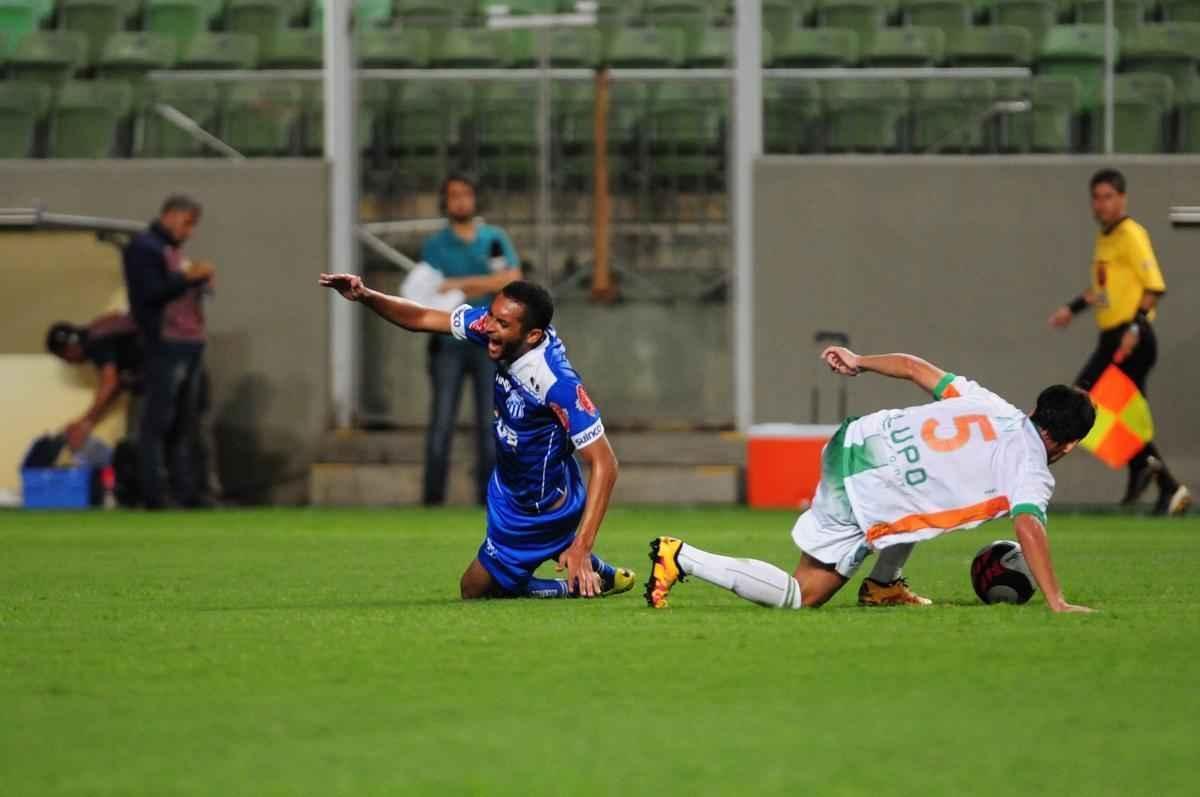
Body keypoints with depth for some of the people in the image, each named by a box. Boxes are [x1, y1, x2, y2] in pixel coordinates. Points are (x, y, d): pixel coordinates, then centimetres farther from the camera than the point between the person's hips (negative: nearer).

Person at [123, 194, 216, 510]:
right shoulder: (143, 248, -5)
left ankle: (186, 490, 9)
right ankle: (153, 493, -9)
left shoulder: (173, 249, 22)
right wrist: (187, 277, -16)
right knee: (157, 422, -8)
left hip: (190, 344, 9)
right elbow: (149, 294, -14)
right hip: (165, 344, -9)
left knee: (186, 424, 8)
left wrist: (201, 282, 10)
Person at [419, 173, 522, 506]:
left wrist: (463, 283, -12)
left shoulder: (495, 239, 10)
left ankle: (489, 494, 2)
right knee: (441, 419, -6)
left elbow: (513, 279, -5)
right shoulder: (434, 245, 8)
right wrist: (487, 286, -12)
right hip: (448, 342, -1)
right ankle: (433, 495, -5)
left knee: (489, 421, -1)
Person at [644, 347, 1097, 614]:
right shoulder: (1032, 471, -8)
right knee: (802, 596, 3)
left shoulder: (992, 406, 11)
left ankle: (883, 585, 32)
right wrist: (1056, 602, -26)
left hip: (856, 440, 8)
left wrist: (860, 362, 27)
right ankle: (683, 559, -2)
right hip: (862, 498, -8)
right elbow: (1029, 527, -25)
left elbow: (915, 368, 14)